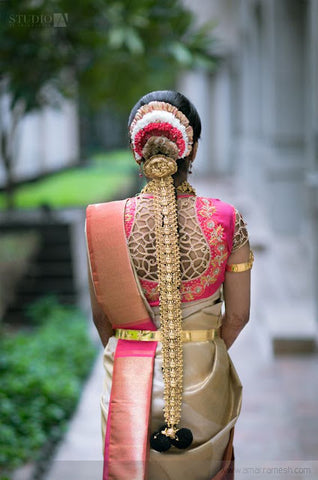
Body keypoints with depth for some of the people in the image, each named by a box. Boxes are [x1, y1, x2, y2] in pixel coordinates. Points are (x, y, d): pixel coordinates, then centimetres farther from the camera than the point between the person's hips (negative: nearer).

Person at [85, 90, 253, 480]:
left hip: (130, 380, 0)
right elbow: (237, 315, -3)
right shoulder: (227, 220, -12)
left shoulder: (103, 221, -12)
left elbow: (101, 316, -2)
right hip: (204, 381, 0)